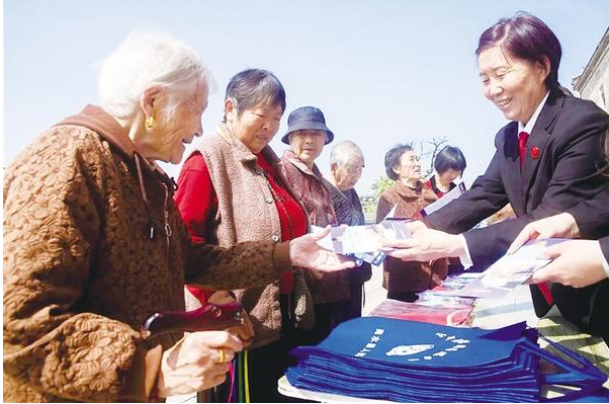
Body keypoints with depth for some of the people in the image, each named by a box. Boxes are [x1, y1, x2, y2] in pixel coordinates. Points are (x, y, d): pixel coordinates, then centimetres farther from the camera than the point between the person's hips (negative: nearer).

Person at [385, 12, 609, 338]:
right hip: (550, 294, 7)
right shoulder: (508, 138, 4)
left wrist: (454, 245, -35)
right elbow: (482, 195, -4)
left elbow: (551, 220, -29)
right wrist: (422, 229, -21)